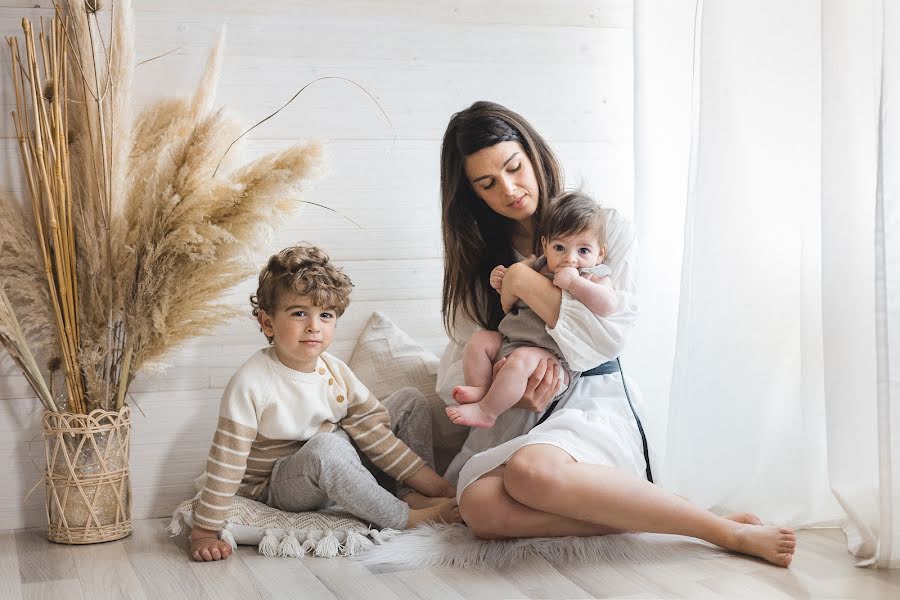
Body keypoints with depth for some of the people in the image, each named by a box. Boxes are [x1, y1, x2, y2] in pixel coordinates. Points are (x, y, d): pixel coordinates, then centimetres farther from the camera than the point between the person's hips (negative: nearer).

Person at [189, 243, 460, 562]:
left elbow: (375, 433, -3)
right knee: (327, 447, -41)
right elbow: (226, 462, -24)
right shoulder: (251, 383, -24)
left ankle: (413, 495, -6)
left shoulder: (335, 371, -6)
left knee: (410, 401, 5)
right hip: (278, 486, -7)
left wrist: (434, 483, -7)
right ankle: (406, 518, -26)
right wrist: (204, 533, -25)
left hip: (334, 475, 7)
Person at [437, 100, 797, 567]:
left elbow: (609, 333, -7)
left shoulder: (604, 227, 5)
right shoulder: (479, 256, 14)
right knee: (480, 507, -33)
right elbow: (455, 369, 6)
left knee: (530, 471, -40)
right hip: (513, 416, 3)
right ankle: (639, 514, -23)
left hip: (592, 401, -3)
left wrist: (524, 281, -9)